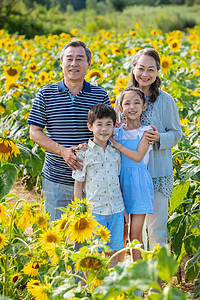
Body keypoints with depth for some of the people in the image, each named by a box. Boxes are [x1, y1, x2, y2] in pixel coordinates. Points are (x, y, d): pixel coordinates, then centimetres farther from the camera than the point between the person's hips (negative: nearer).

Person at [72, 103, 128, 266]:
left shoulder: (115, 152, 7)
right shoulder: (84, 153, -5)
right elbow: (78, 184, -1)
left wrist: (124, 209, 15)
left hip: (117, 210, 4)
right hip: (95, 211, -4)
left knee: (114, 252, 9)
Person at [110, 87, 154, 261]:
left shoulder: (146, 131, -2)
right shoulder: (117, 132, 6)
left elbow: (138, 156, -14)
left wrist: (117, 145, -14)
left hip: (138, 183, -2)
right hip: (119, 181, 3)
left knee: (135, 234, 1)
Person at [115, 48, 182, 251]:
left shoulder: (165, 100, -4)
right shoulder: (122, 98, 4)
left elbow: (176, 134, 2)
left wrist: (159, 138, -18)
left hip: (158, 172, -3)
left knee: (157, 226, 1)